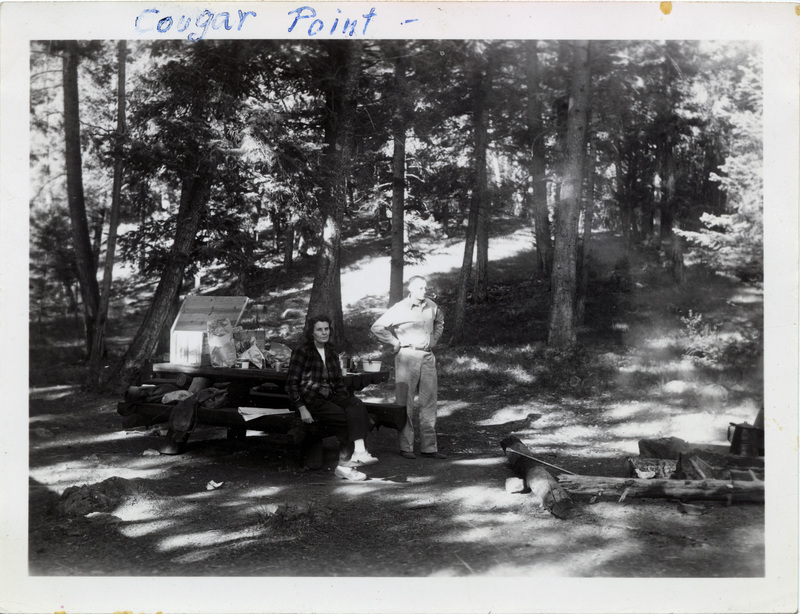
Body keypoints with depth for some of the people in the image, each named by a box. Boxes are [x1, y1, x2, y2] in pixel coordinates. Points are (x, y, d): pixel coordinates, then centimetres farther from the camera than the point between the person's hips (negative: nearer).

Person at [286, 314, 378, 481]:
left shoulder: (331, 354, 19)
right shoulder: (302, 352, -1)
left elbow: (339, 383, 23)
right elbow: (291, 383, -5)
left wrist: (347, 400, 5)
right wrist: (302, 409, -14)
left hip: (329, 398, 6)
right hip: (310, 401, -6)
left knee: (357, 407, -23)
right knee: (349, 418, -25)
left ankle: (359, 451, -34)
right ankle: (344, 464, -23)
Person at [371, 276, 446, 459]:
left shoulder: (432, 306, 9)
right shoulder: (399, 309, -6)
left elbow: (440, 322, 31)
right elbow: (377, 327, -4)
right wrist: (395, 343, -4)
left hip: (428, 357, 5)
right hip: (407, 356, -5)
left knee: (429, 402, 5)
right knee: (405, 404, -2)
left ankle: (429, 447, 10)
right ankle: (406, 447, 4)